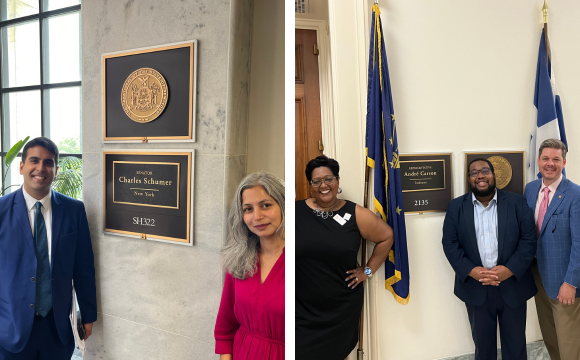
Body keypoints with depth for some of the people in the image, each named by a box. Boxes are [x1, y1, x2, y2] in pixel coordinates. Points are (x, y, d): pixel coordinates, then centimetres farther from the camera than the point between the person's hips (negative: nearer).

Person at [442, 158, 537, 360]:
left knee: (515, 343, 14)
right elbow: (450, 243, -4)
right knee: (482, 343, 15)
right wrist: (470, 271, -17)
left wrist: (510, 270, -18)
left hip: (512, 285, 0)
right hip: (475, 287, 0)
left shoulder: (517, 203, -1)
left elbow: (529, 240, -5)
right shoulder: (456, 207, 1)